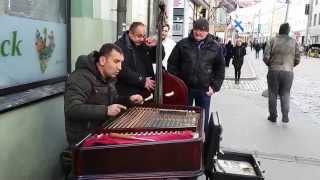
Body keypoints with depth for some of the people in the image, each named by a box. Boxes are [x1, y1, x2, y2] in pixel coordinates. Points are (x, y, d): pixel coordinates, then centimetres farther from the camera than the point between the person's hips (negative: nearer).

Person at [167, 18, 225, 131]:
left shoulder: (215, 47, 1)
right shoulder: (182, 44, -1)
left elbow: (220, 69, 6)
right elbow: (172, 64, 2)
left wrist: (214, 87, -2)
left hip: (204, 90, 0)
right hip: (184, 88, 0)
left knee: (203, 120, 12)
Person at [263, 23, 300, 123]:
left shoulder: (272, 41, -4)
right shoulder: (294, 42, 2)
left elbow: (266, 57, -9)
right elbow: (297, 59, 1)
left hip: (274, 71, -1)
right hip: (288, 72, 1)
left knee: (273, 94, 10)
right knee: (285, 94, 12)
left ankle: (273, 116, 14)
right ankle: (285, 116, 4)